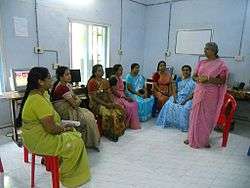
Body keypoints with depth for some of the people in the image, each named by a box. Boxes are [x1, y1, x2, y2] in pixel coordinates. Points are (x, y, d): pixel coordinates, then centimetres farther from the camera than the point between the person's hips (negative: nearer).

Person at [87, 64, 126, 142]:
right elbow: (94, 98, -14)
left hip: (107, 102, 6)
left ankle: (116, 131, -4)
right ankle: (107, 133, -9)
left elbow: (109, 93, 10)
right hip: (96, 104, -6)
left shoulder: (105, 81, 12)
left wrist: (112, 102, -9)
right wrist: (106, 104, -20)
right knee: (108, 113, -31)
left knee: (120, 111, -17)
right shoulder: (92, 82, -9)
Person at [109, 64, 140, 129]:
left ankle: (134, 123, -5)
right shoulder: (113, 78, -12)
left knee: (134, 104, -9)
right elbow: (114, 91, -17)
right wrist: (125, 97, -16)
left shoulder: (120, 79, 16)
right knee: (129, 106, -23)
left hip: (122, 97, 9)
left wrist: (126, 97, 2)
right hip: (116, 97, -9)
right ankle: (125, 124, -7)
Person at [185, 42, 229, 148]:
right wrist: (198, 79, -11)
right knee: (195, 115, 9)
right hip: (199, 92, 5)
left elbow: (222, 81, -9)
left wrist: (208, 78, -20)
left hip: (211, 95, -5)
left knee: (207, 117, 4)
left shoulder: (220, 64, -6)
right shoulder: (201, 63, 9)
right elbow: (194, 76, 11)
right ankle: (193, 138, 23)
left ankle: (204, 140, 20)